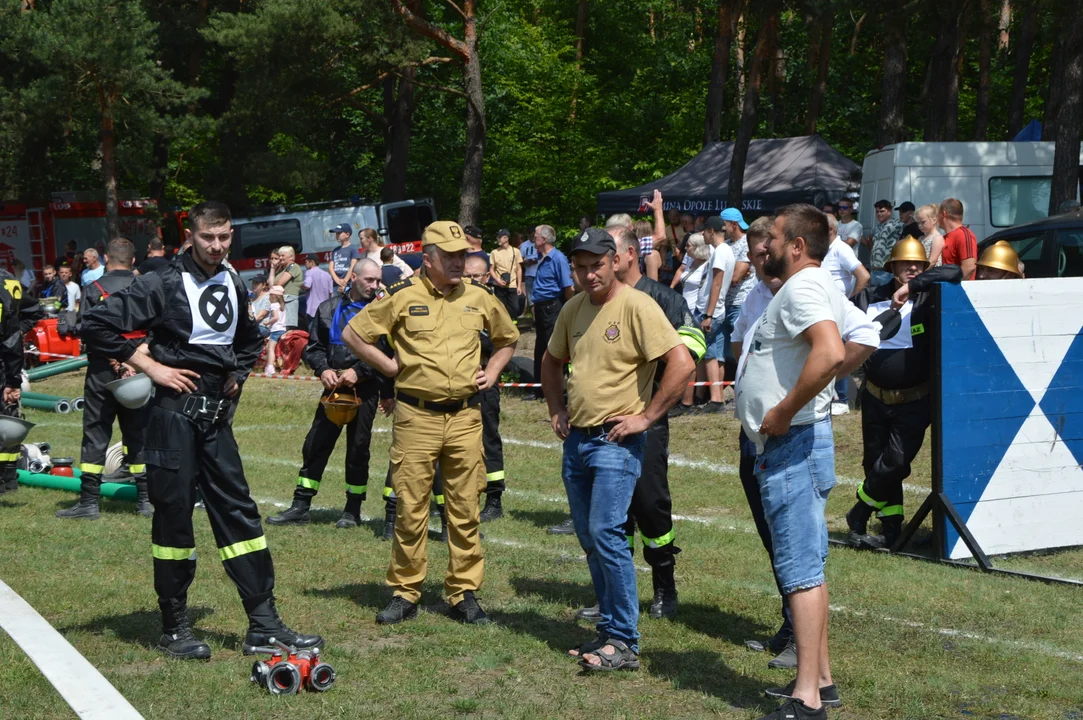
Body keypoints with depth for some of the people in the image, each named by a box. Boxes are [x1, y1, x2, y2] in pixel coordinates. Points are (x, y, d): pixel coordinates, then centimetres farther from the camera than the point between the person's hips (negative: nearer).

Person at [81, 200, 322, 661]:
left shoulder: (234, 286, 11)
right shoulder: (164, 285, -9)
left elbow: (249, 340, 31)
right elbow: (96, 327, -13)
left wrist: (238, 373, 12)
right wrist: (150, 366, -12)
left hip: (216, 414, 6)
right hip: (174, 410, -6)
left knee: (238, 511, 4)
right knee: (173, 514, 0)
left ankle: (263, 624, 8)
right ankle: (174, 629, 11)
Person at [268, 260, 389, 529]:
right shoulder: (329, 309, 9)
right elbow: (313, 347, 12)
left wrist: (358, 371, -15)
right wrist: (323, 369, -5)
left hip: (365, 389, -3)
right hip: (334, 387, 3)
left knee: (358, 448, 5)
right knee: (315, 444, 4)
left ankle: (353, 510, 17)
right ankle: (300, 506, 11)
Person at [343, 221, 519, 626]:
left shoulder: (479, 299, 8)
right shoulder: (402, 297, -2)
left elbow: (508, 338, 25)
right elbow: (353, 334, 3)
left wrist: (492, 372, 10)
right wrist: (389, 367, 0)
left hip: (465, 418, 3)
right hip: (416, 418, -2)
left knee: (465, 510, 6)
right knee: (410, 508, 2)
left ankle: (464, 593, 14)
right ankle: (405, 593, 12)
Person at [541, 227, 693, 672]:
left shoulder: (636, 306, -12)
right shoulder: (574, 309, 10)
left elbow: (682, 364, -18)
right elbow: (552, 361, 28)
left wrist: (646, 417, -16)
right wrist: (556, 410, 16)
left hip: (615, 441, -7)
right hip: (576, 439, 8)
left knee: (606, 534, -16)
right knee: (590, 540, 11)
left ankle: (624, 642, -11)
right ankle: (609, 630, 22)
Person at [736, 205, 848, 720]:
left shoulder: (804, 287, -15)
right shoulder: (801, 288, 19)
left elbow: (830, 353, -32)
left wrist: (782, 414, -24)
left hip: (794, 444, -11)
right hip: (786, 446, 11)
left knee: (801, 567, -11)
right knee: (805, 565, 16)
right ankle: (820, 676, 24)